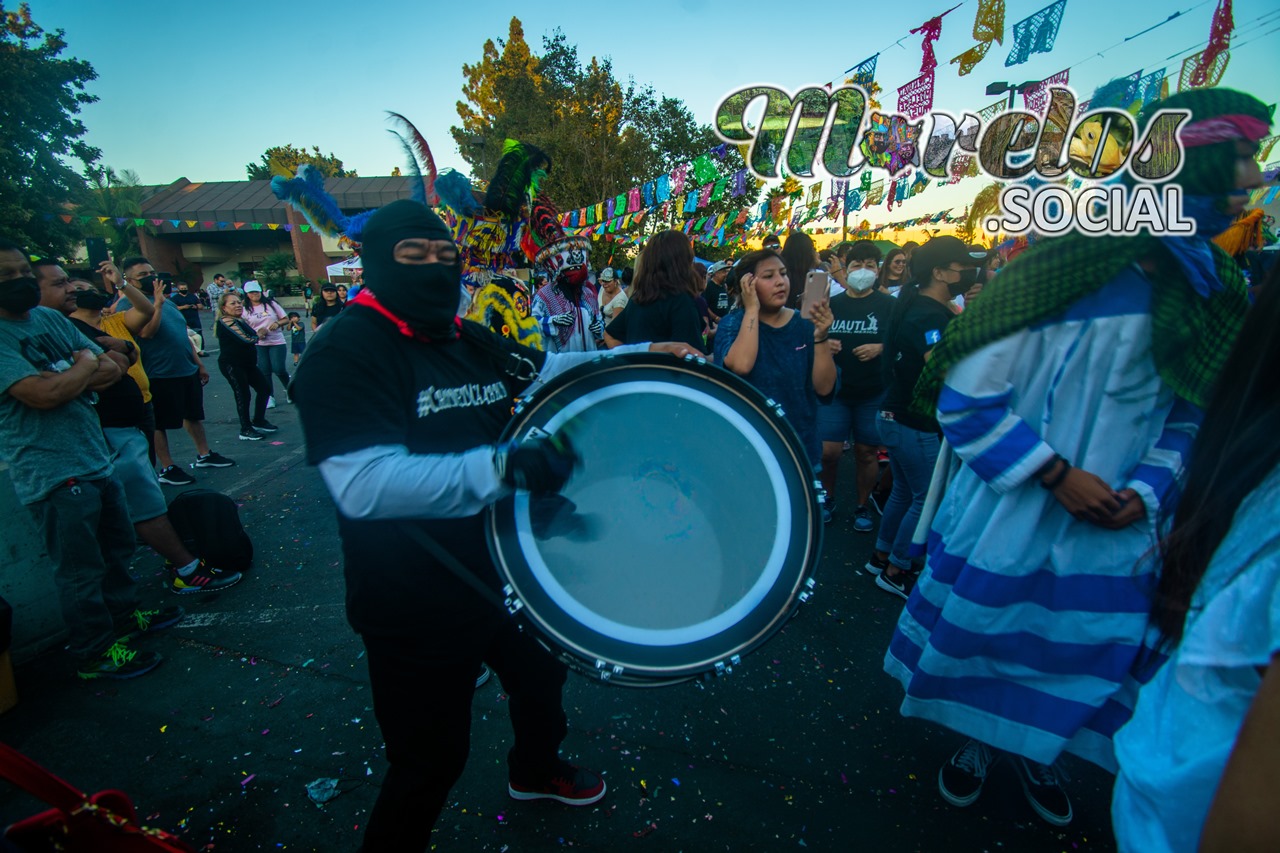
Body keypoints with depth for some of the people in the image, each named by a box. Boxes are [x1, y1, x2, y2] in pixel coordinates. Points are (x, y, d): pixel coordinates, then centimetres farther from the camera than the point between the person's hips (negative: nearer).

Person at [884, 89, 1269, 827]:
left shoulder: (1211, 294, 3)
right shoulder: (1069, 275, -17)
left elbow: (1192, 411, 10)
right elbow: (966, 396, -19)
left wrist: (1150, 488, -6)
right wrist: (1056, 475, -17)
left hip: (1113, 532, 6)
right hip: (1015, 522, -5)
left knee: (1083, 650, 18)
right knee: (987, 640, 13)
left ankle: (1033, 749, 46)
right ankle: (977, 742, 42)